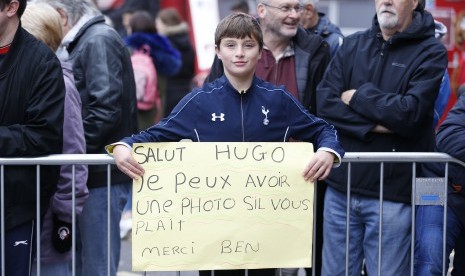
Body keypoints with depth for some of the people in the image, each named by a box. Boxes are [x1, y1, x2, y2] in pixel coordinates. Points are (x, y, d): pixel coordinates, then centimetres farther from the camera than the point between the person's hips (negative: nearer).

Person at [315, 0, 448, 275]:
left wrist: (357, 96, -5)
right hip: (341, 188, 4)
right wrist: (372, 126, -14)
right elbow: (325, 103, -2)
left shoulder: (431, 53, -2)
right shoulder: (352, 45, 10)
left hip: (392, 193, -4)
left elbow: (409, 112, -16)